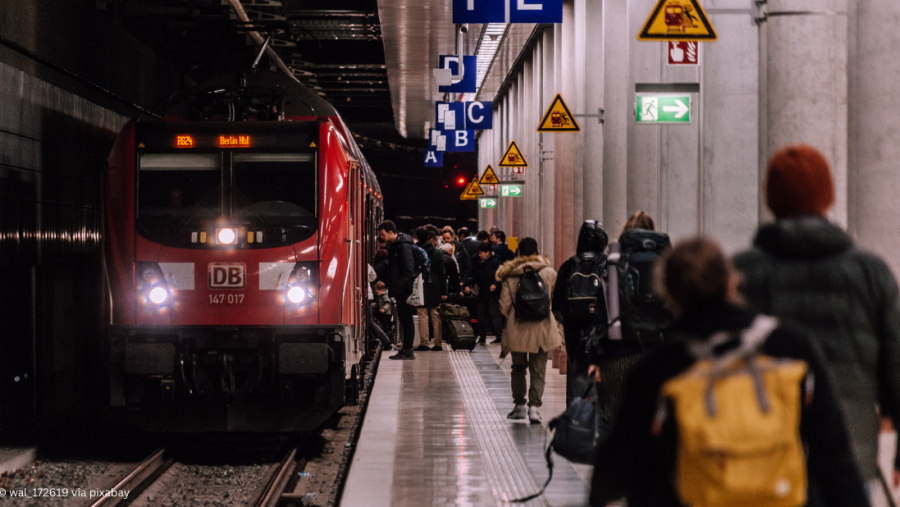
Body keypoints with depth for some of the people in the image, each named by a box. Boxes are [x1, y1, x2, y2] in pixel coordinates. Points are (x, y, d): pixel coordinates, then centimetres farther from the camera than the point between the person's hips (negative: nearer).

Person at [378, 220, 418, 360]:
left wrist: (397, 285, -18)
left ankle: (407, 351, -2)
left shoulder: (404, 246, -14)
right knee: (403, 319, 11)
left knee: (406, 319, -5)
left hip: (404, 289, -9)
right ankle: (406, 350, 15)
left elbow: (409, 270, -19)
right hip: (400, 290, 9)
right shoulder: (393, 246, 14)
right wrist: (391, 285, 13)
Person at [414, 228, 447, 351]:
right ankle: (438, 343, 8)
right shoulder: (437, 253, 1)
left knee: (422, 316, 0)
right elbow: (442, 274, 3)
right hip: (434, 289, 2)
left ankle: (423, 343, -3)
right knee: (436, 316, 7)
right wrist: (443, 292, 7)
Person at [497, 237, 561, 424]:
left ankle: (519, 405, 20)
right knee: (538, 371, 3)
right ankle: (534, 406, -10)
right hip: (541, 327, -1)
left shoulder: (510, 275, -2)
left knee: (518, 368, 17)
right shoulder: (549, 273, -3)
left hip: (517, 329, 1)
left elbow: (504, 305, -1)